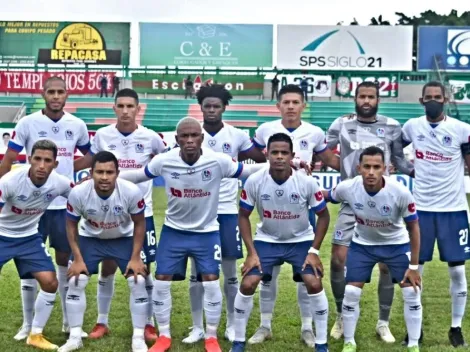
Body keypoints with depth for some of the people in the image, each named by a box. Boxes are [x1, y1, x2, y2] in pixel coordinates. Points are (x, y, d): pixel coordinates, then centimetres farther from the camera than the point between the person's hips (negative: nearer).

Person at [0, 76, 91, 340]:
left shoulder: (77, 125, 1)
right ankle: (28, 324, 15)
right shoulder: (27, 123, -7)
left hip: (65, 204, 2)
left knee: (66, 260, 10)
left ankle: (69, 321, 22)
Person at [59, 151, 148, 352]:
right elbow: (71, 225, -11)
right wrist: (78, 259, -13)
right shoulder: (78, 193, -30)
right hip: (90, 238, 1)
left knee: (138, 281, -11)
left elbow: (139, 224, -13)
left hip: (124, 238, 0)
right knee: (76, 281, -8)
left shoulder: (131, 192, -31)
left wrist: (135, 258, -15)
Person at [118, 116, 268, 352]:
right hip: (174, 230, 1)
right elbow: (139, 175, 0)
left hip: (207, 232, -1)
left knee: (211, 283, -3)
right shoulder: (163, 161, -17)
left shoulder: (218, 161, -21)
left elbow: (247, 171, -9)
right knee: (161, 282, 1)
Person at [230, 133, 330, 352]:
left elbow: (323, 215, -7)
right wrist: (251, 252, -11)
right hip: (266, 240, 1)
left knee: (314, 284, -16)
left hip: (301, 240, 0)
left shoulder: (307, 182, -21)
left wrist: (314, 251, -12)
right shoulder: (254, 181, -20)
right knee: (247, 284, -11)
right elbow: (244, 216, -6)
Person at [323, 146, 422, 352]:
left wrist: (414, 265, -14)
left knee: (412, 293, -4)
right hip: (362, 244, 1)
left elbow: (413, 228, -16)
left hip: (396, 244, -1)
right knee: (351, 293, -4)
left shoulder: (400, 192, -30)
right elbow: (325, 196, -1)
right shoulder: (347, 188, -27)